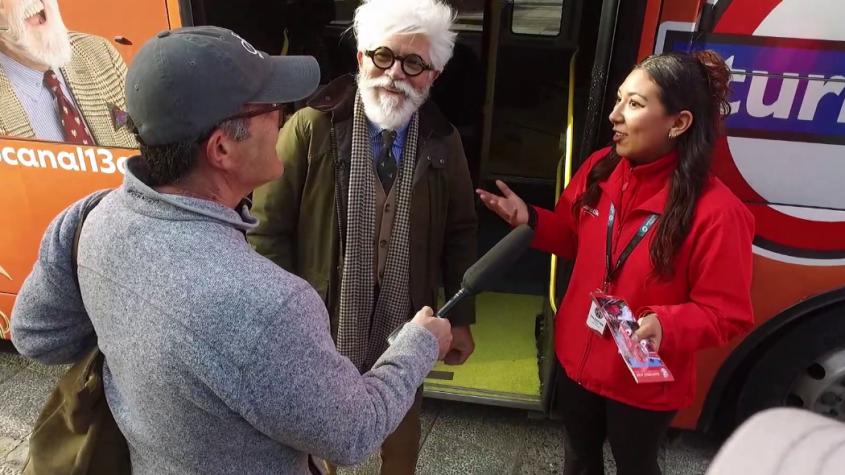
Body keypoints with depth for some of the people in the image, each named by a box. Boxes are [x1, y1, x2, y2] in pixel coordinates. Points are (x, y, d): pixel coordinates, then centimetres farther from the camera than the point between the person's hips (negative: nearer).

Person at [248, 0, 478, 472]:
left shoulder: (443, 141, -5)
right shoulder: (310, 128, -14)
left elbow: (460, 233, 3)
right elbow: (270, 229, -11)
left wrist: (462, 317, 3)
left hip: (405, 328, 3)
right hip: (321, 324, -2)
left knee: (402, 435, 25)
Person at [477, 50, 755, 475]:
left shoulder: (716, 212, -26)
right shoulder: (599, 169, -9)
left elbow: (728, 314, -19)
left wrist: (666, 325, -37)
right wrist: (529, 220, -11)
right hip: (578, 357, 5)